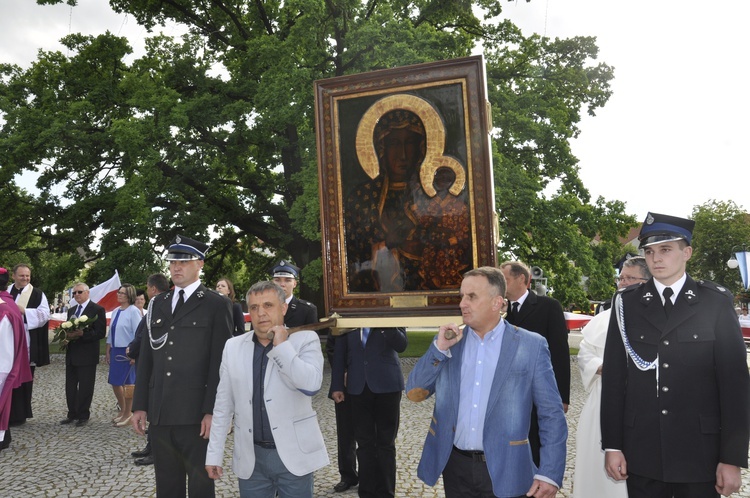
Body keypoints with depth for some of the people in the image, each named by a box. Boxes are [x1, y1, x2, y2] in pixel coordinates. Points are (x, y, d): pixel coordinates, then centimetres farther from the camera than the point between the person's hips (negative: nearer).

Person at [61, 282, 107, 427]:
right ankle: (72, 414, 23)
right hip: (71, 355, 7)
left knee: (85, 387, 1)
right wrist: (67, 335, -1)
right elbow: (68, 329, 22)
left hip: (87, 355, -7)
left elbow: (101, 333, -13)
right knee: (70, 386, 11)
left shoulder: (97, 310, -7)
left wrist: (82, 334, -23)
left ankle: (83, 415, 12)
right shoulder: (71, 311, 17)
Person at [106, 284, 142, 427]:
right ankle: (123, 410, 31)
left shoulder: (134, 311, -12)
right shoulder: (115, 312, 11)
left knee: (128, 383, 2)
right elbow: (111, 333, 17)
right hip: (115, 351, 7)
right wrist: (108, 352, 14)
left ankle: (128, 414, 18)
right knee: (115, 382, 12)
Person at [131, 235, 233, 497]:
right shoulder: (158, 303, 13)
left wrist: (212, 411, -14)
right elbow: (146, 358, 12)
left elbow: (220, 362, -9)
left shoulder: (216, 304, -4)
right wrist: (140, 405, 7)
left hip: (196, 413, -5)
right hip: (160, 412, 5)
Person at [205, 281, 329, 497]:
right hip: (250, 457, 3)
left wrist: (282, 346, -17)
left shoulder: (305, 339, -5)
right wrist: (214, 453, 7)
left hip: (294, 454, -2)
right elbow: (223, 405, 8)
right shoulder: (233, 346, 4)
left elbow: (311, 384, -22)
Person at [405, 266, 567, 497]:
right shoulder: (448, 341, 2)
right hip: (455, 467, 3)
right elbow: (414, 393, 0)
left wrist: (550, 474, -9)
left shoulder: (531, 346, -7)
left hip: (504, 471, -3)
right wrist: (439, 348, -11)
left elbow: (551, 415, -4)